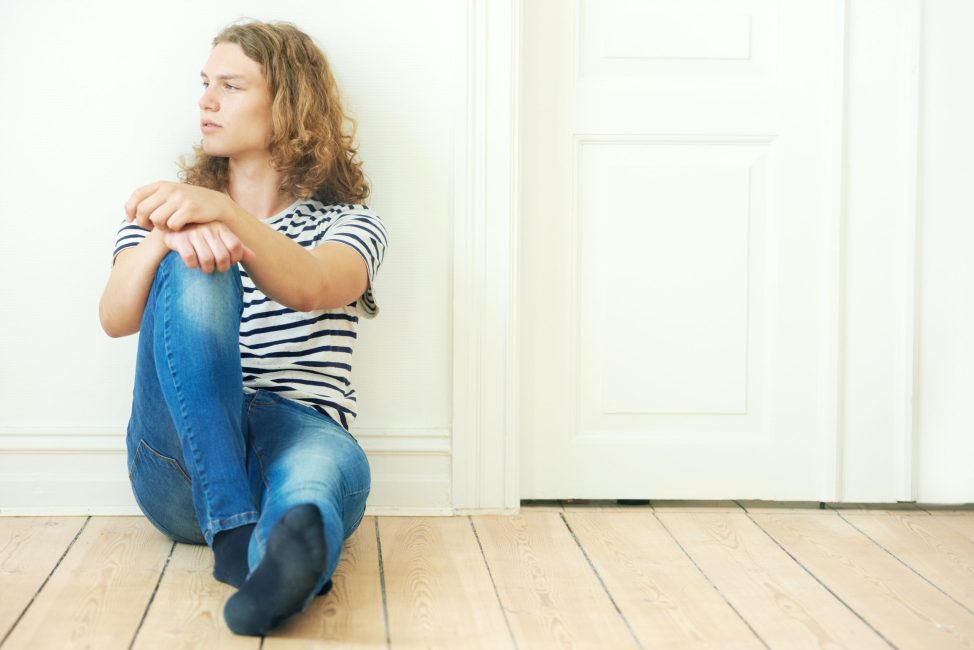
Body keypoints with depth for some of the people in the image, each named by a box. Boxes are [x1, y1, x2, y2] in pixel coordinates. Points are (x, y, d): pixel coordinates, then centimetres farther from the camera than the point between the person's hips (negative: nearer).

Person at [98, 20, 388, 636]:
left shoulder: (349, 224, 12)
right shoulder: (171, 207, 18)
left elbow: (310, 288, -15)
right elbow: (116, 320, -4)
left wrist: (223, 213, -34)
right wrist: (172, 236, -25)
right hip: (182, 461, 1)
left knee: (326, 467, -39)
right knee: (192, 273, -28)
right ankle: (237, 532, -43)